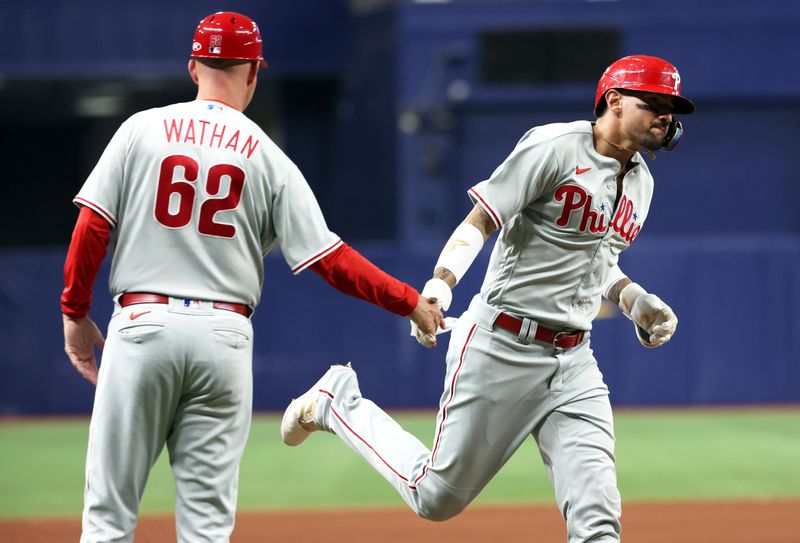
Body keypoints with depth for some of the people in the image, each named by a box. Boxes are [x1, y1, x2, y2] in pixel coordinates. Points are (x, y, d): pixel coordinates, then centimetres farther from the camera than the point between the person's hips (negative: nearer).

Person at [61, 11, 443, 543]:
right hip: (224, 335, 1)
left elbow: (92, 228, -2)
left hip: (142, 325, -1)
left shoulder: (142, 130, 3)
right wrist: (411, 303, 10)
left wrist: (75, 314, 9)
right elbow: (332, 260, 1)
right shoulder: (269, 159, 5)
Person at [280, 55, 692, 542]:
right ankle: (337, 402, 28)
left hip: (574, 361, 7)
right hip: (502, 349, -7)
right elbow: (479, 221, -17)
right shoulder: (556, 146, -12)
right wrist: (438, 288, -32)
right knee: (438, 497, 4)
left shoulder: (640, 182, 12)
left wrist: (634, 298, 8)